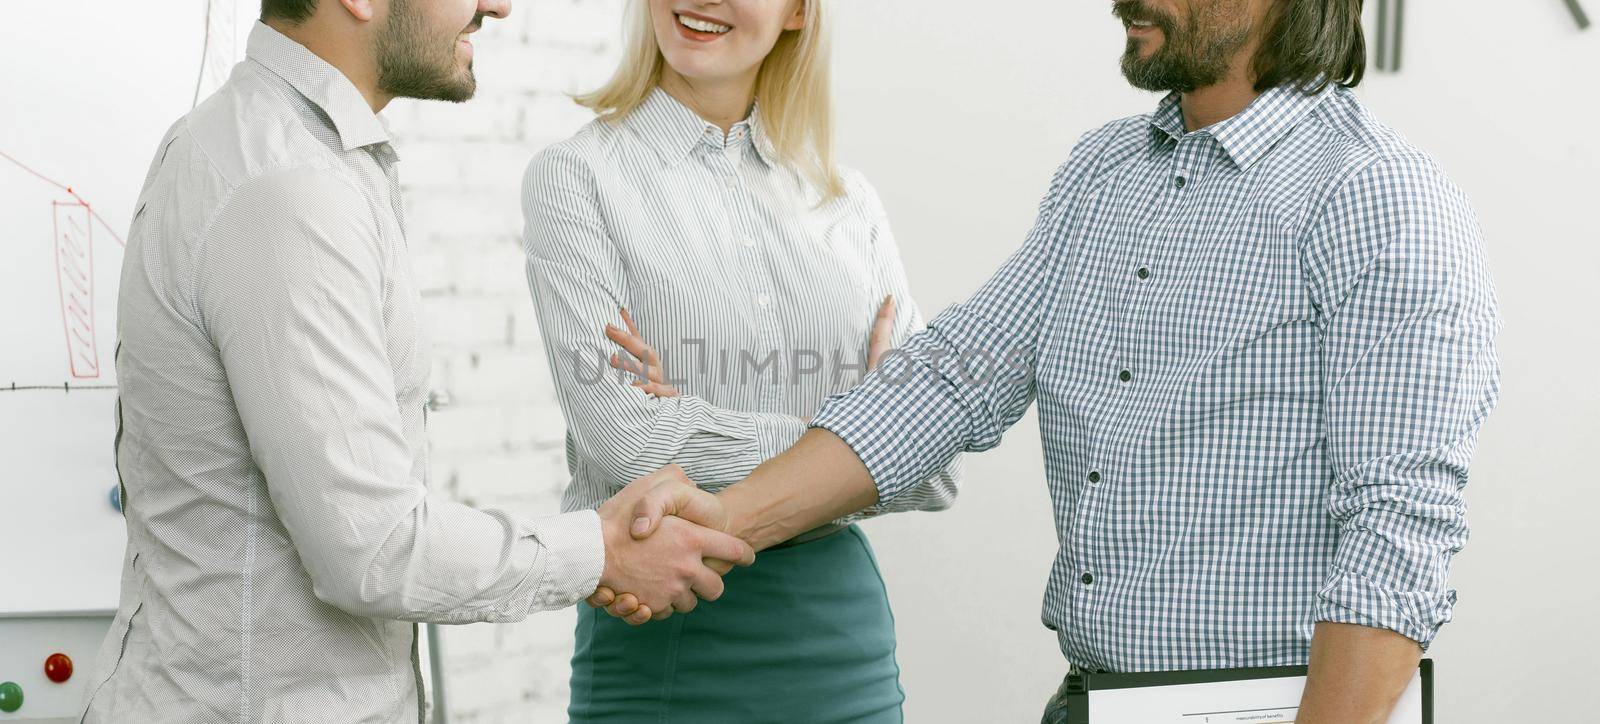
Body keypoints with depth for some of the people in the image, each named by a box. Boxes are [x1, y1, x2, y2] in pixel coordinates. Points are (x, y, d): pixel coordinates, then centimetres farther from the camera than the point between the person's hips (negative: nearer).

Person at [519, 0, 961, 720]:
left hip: (844, 628, 4)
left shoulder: (848, 200, 9)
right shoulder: (576, 175, -2)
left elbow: (937, 464, 2)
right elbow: (623, 437, -15)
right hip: (661, 633, -4)